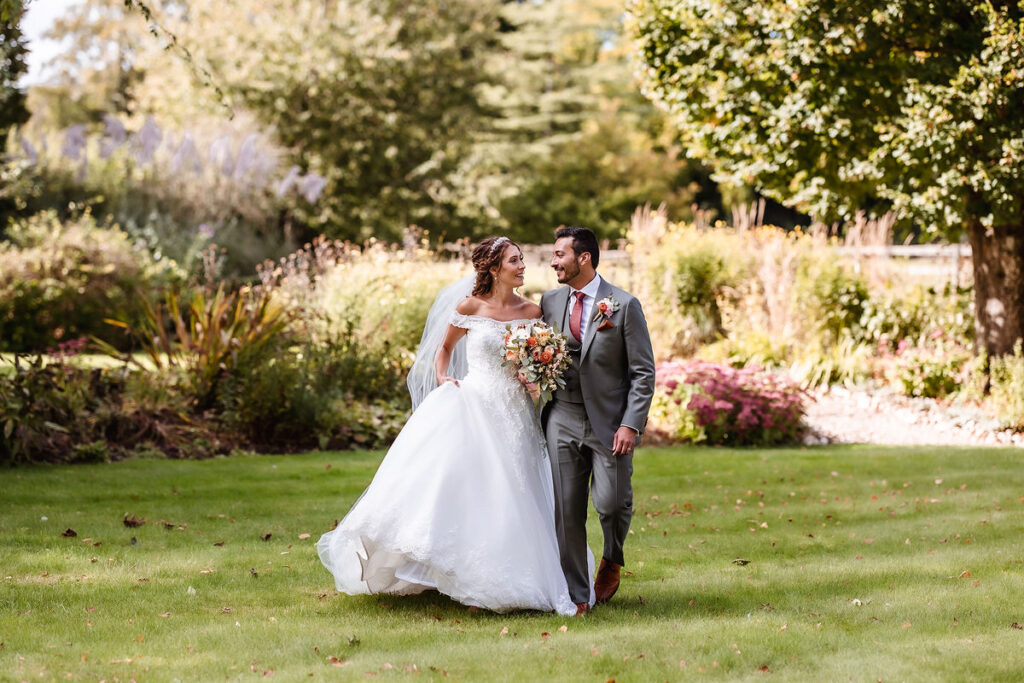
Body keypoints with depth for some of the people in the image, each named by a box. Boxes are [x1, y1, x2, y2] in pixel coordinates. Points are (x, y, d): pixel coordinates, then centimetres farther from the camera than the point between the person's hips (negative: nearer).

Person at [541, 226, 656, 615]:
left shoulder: (624, 305, -5)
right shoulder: (550, 302, 8)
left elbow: (643, 372, -6)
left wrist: (631, 425, -14)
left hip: (610, 422, -3)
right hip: (563, 419, 4)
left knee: (611, 503, -8)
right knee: (566, 510, 0)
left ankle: (612, 561, 24)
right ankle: (576, 594, 9)